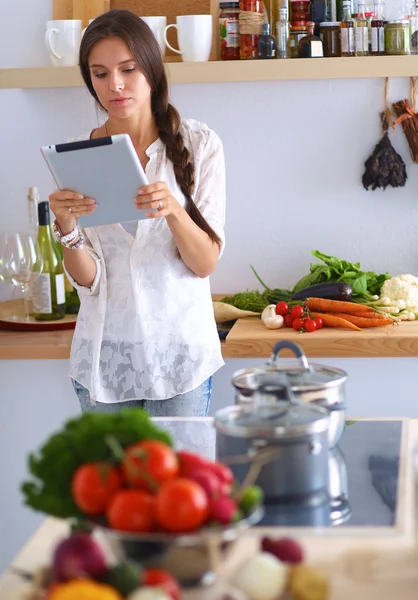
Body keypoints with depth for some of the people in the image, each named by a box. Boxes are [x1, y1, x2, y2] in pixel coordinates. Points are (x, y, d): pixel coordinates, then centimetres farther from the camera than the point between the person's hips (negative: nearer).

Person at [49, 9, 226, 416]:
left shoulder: (198, 144, -3)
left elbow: (206, 263, -7)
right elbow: (87, 279, -2)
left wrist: (172, 210, -24)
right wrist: (66, 227, -21)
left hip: (179, 350, -1)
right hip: (104, 356, 2)